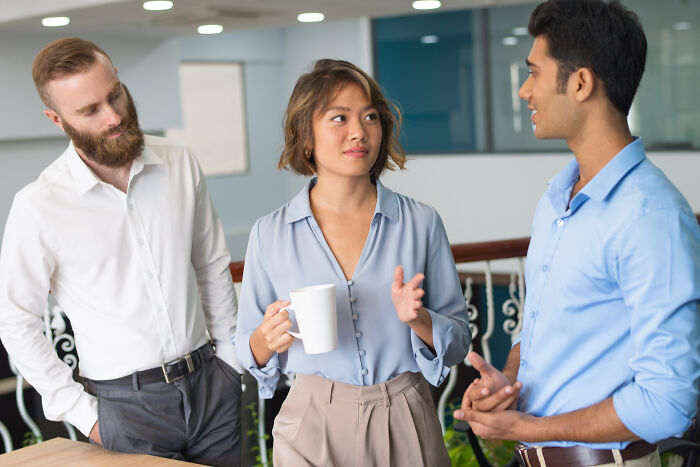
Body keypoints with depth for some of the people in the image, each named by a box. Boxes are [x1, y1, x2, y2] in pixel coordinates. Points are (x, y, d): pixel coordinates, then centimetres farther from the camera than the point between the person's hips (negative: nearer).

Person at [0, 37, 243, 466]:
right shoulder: (39, 207, -11)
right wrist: (82, 413, -5)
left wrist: (233, 357, 7)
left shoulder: (181, 165, 0)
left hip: (211, 382, 3)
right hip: (127, 403, -3)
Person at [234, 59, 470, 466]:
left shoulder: (421, 223, -3)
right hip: (313, 430, 0)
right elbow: (250, 353, 5)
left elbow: (457, 344, 2)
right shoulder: (270, 234, -3)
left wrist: (417, 319, -18)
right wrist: (269, 339, -17)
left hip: (404, 427, 1)